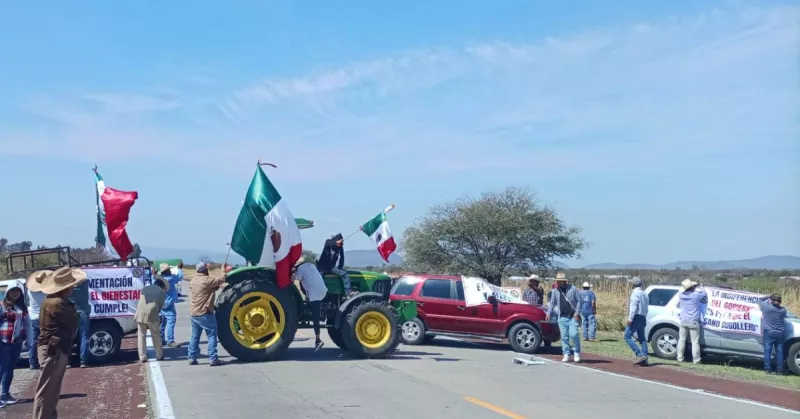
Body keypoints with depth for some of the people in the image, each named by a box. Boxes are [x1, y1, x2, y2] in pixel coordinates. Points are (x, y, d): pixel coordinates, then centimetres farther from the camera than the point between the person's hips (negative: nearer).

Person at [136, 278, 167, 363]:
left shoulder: (145, 288, 22)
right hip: (151, 315, -2)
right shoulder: (162, 292, 13)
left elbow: (140, 303, 21)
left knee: (142, 336, 14)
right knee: (156, 336, 14)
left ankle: (142, 357, 14)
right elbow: (160, 307, 10)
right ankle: (159, 356, 23)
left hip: (140, 314, 3)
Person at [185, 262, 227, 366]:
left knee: (195, 336, 14)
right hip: (205, 313, -8)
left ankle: (192, 358, 14)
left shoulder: (193, 280, 12)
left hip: (194, 313, 8)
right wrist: (224, 271, 5)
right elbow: (221, 280, -12)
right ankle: (213, 359, -6)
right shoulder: (206, 280, -15)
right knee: (212, 335, -2)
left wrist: (217, 286, 18)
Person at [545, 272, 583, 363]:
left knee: (573, 334, -13)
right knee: (564, 336, 3)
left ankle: (577, 353, 4)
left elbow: (579, 301, -1)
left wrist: (577, 313, -10)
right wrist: (549, 313, -1)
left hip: (573, 316, -3)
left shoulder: (572, 289, -2)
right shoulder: (555, 291, 7)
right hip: (562, 317, 3)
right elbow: (552, 303, 11)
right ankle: (566, 355, 10)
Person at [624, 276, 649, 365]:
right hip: (643, 318, 10)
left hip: (636, 317, -10)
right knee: (642, 338, 11)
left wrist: (630, 318, -21)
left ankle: (640, 355, -15)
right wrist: (644, 318, 21)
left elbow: (633, 307, -19)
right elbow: (645, 307, 20)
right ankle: (644, 358, 7)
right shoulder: (644, 293, 19)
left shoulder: (636, 293, -11)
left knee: (627, 336, -8)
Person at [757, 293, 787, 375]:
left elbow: (759, 302, 11)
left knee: (767, 351, 2)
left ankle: (767, 369, 0)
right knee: (779, 352, 7)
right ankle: (779, 370, 9)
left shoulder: (766, 307, -7)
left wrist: (768, 298, 20)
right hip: (780, 333, 2)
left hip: (768, 332, -2)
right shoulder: (783, 310, -1)